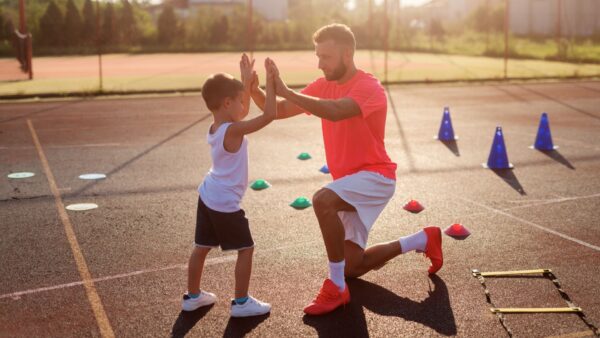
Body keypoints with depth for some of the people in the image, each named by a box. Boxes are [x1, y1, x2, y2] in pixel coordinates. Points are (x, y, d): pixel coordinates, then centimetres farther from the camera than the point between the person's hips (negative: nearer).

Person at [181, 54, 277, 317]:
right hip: (225, 203, -9)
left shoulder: (215, 126, 5)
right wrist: (269, 80, -19)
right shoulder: (233, 130, -22)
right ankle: (241, 302, 8)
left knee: (202, 247, 17)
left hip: (207, 196, 9)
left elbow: (243, 112, 21)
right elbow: (269, 115, -26)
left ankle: (193, 296, 29)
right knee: (246, 249, 3)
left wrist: (247, 82, 18)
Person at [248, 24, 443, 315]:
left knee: (322, 200, -37)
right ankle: (424, 240, 31)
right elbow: (280, 111, -2)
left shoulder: (368, 87, -19)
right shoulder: (323, 86, 4)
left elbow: (335, 111, -38)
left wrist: (285, 91, -40)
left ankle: (336, 288, -23)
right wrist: (254, 91, -21)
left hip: (375, 177, -8)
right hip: (350, 183, 9)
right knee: (351, 267, 12)